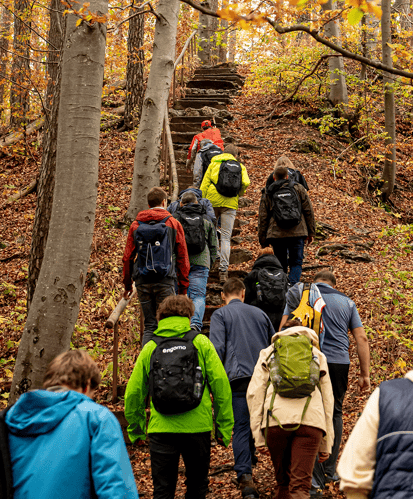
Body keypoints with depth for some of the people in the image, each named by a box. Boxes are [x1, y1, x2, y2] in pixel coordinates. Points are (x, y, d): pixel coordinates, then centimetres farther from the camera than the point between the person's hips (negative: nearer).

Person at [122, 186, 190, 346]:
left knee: (149, 325, 9)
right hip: (165, 281, -3)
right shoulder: (173, 224, 3)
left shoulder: (136, 225, 8)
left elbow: (127, 257, 9)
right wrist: (183, 287, 8)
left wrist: (127, 284, 17)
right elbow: (182, 258, 2)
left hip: (142, 282, 3)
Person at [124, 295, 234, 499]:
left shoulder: (149, 348, 6)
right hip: (197, 426, -1)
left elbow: (133, 392, 6)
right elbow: (220, 384, -3)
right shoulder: (201, 343, 2)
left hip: (161, 429, 1)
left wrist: (135, 429, 18)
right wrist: (224, 427, 3)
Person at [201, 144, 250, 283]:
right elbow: (246, 183, -5)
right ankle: (223, 270, -3)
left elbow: (204, 184, 4)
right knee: (226, 237, 2)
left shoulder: (214, 163, 12)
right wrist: (239, 194, 15)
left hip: (213, 201, -1)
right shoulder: (240, 166, 13)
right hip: (230, 204, 1)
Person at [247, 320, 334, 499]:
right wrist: (326, 443, 25)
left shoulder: (268, 353, 24)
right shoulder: (317, 355, 28)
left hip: (277, 419, 0)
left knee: (283, 481, 17)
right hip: (310, 419, 0)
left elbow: (254, 393, 11)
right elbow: (327, 398, 23)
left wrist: (257, 434, 9)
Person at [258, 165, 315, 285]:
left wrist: (262, 240, 13)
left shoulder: (267, 193, 11)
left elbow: (263, 218, 9)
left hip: (277, 234, 1)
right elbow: (309, 211, 8)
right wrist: (311, 232, 13)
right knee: (296, 263, 7)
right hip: (297, 233, 0)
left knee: (281, 264, 13)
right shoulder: (298, 188, 11)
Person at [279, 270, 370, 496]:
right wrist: (365, 374, 11)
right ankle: (330, 470, 24)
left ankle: (315, 480, -6)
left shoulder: (300, 295, 8)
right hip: (339, 362, 2)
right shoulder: (346, 302, 14)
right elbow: (361, 338, 9)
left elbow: (283, 330, 0)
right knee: (334, 413, 19)